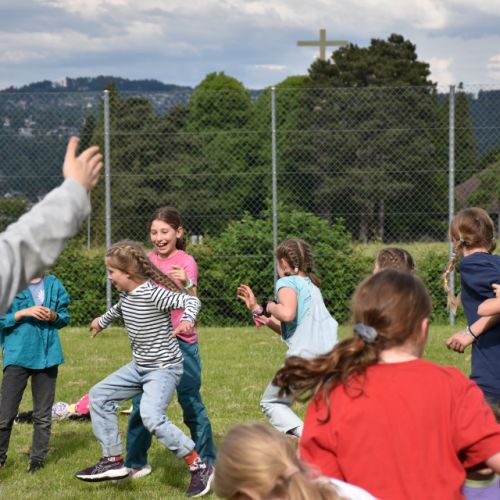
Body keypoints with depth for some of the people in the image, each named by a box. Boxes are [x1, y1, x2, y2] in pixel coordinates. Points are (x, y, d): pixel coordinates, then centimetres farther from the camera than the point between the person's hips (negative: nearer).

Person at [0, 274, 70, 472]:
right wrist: (24, 312, -19)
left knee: (43, 415, 10)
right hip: (17, 356, -3)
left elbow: (65, 316, 12)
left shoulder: (53, 284, 5)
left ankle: (38, 458, 21)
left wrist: (54, 316, -10)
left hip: (47, 356, 3)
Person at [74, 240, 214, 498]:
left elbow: (191, 300, -28)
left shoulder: (152, 294, -23)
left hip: (164, 367, -10)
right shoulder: (126, 294, 2)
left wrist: (187, 319, -50)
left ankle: (200, 467, -16)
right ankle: (113, 461, 16)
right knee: (99, 395, 12)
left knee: (151, 416, -27)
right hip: (139, 367, 10)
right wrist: (102, 321, 46)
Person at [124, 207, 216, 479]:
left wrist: (186, 284, -41)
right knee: (140, 404, 7)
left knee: (191, 404, -2)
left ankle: (207, 464, 8)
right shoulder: (147, 260, 6)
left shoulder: (186, 262, -8)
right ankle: (136, 464, 20)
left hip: (181, 342, -5)